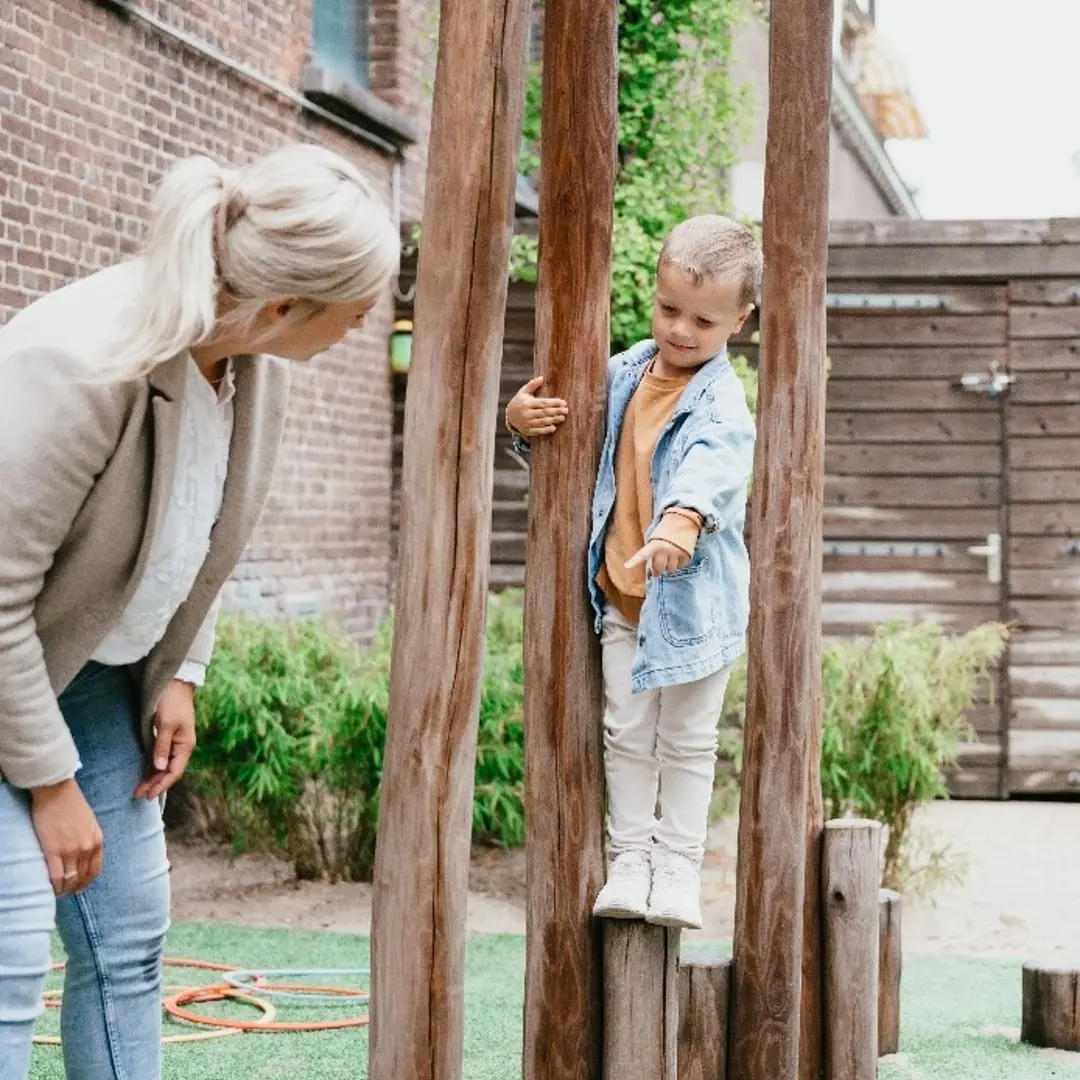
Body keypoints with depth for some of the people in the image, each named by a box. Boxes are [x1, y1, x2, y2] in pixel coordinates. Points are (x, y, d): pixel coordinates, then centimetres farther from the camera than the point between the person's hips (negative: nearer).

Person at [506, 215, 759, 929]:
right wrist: (523, 419, -4)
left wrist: (684, 518, -56)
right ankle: (629, 857, 18)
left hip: (693, 596, -5)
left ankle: (679, 862, 16)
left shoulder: (721, 401, -15)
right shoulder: (624, 374, 4)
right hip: (621, 594, 5)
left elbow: (715, 465, -36)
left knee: (687, 740, 7)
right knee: (627, 733, 9)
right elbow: (577, 434, 19)